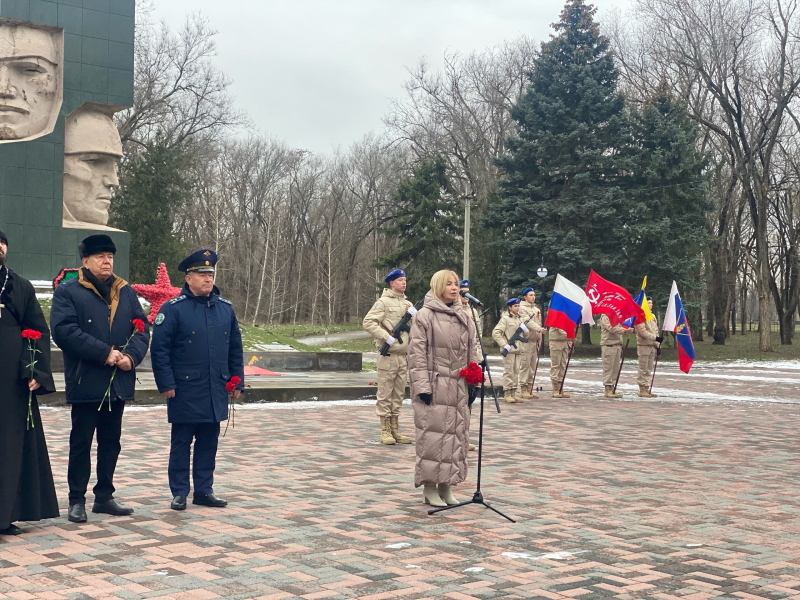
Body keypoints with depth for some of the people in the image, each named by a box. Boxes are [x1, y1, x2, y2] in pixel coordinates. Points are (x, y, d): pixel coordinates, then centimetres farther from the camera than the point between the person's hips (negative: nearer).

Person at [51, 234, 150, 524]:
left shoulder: (126, 292, 13)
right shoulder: (67, 291, -4)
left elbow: (142, 328, 8)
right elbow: (64, 330, -16)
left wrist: (131, 356, -12)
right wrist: (105, 353, -20)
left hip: (118, 382, 5)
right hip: (85, 381, -5)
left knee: (111, 442, 12)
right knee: (81, 442, 2)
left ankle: (105, 496, 22)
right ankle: (77, 500, 10)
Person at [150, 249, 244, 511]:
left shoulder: (225, 308, 9)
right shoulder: (172, 309, -7)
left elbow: (235, 349, 13)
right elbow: (159, 350, -8)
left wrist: (237, 381, 9)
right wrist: (166, 384, -12)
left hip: (216, 392, 5)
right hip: (185, 391, -4)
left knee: (209, 442, 11)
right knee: (181, 443, 4)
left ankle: (204, 490, 20)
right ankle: (179, 492, 13)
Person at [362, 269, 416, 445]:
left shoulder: (408, 304, 17)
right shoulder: (383, 302, -5)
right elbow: (368, 322, -14)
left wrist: (415, 315, -4)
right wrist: (387, 337, -18)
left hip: (403, 356, 7)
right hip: (388, 355, -7)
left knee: (399, 395, 11)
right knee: (385, 394, -1)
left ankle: (395, 430, 19)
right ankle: (385, 431, 4)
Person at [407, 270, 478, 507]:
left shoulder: (463, 318, 14)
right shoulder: (424, 316, -5)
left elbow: (471, 352, 17)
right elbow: (417, 353, -9)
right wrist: (422, 386, -15)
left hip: (457, 387, 6)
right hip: (434, 387, -6)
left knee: (457, 435, 8)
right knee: (433, 435, -5)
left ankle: (446, 485, 18)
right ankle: (429, 487, 6)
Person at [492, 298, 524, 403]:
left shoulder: (518, 318, 15)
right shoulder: (505, 318, -8)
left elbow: (526, 332, 24)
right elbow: (495, 333, -16)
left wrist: (524, 328, 0)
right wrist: (504, 345, -19)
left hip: (517, 349, 8)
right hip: (509, 350, -8)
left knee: (516, 371, 9)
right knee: (508, 371, -4)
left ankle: (513, 393, 16)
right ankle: (507, 394, 1)